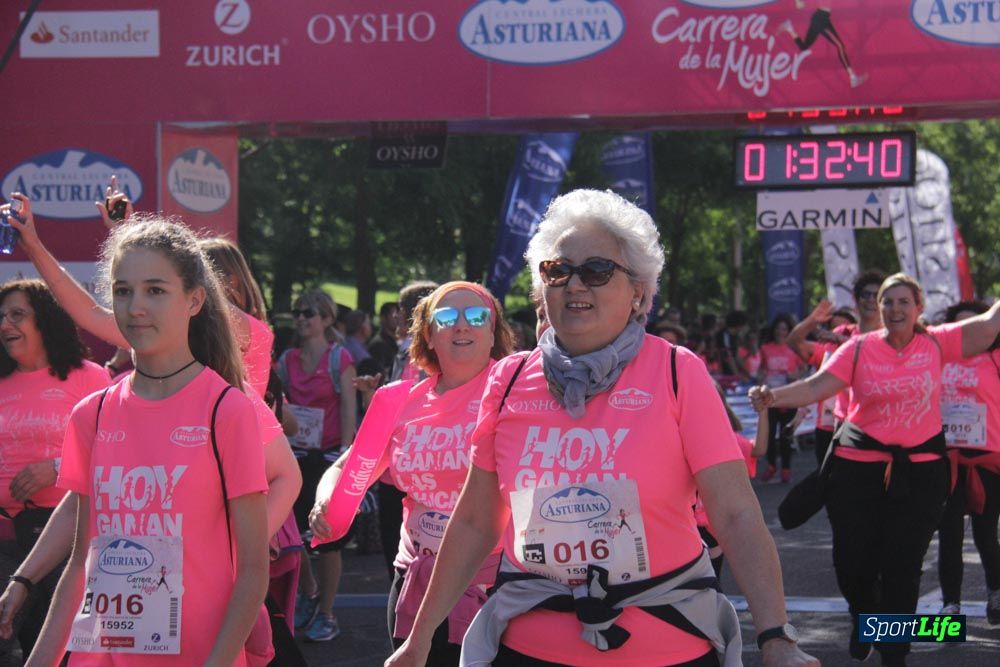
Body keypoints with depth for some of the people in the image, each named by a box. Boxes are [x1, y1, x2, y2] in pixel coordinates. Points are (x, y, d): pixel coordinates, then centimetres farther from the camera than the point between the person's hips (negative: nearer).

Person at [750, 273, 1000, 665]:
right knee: (852, 559, 2)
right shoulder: (860, 349, -3)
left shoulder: (936, 344, 1)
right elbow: (816, 387, -11)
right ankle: (864, 618, 36)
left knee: (903, 566, 3)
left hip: (919, 469, 1)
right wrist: (773, 397, -25)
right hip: (860, 467, 0)